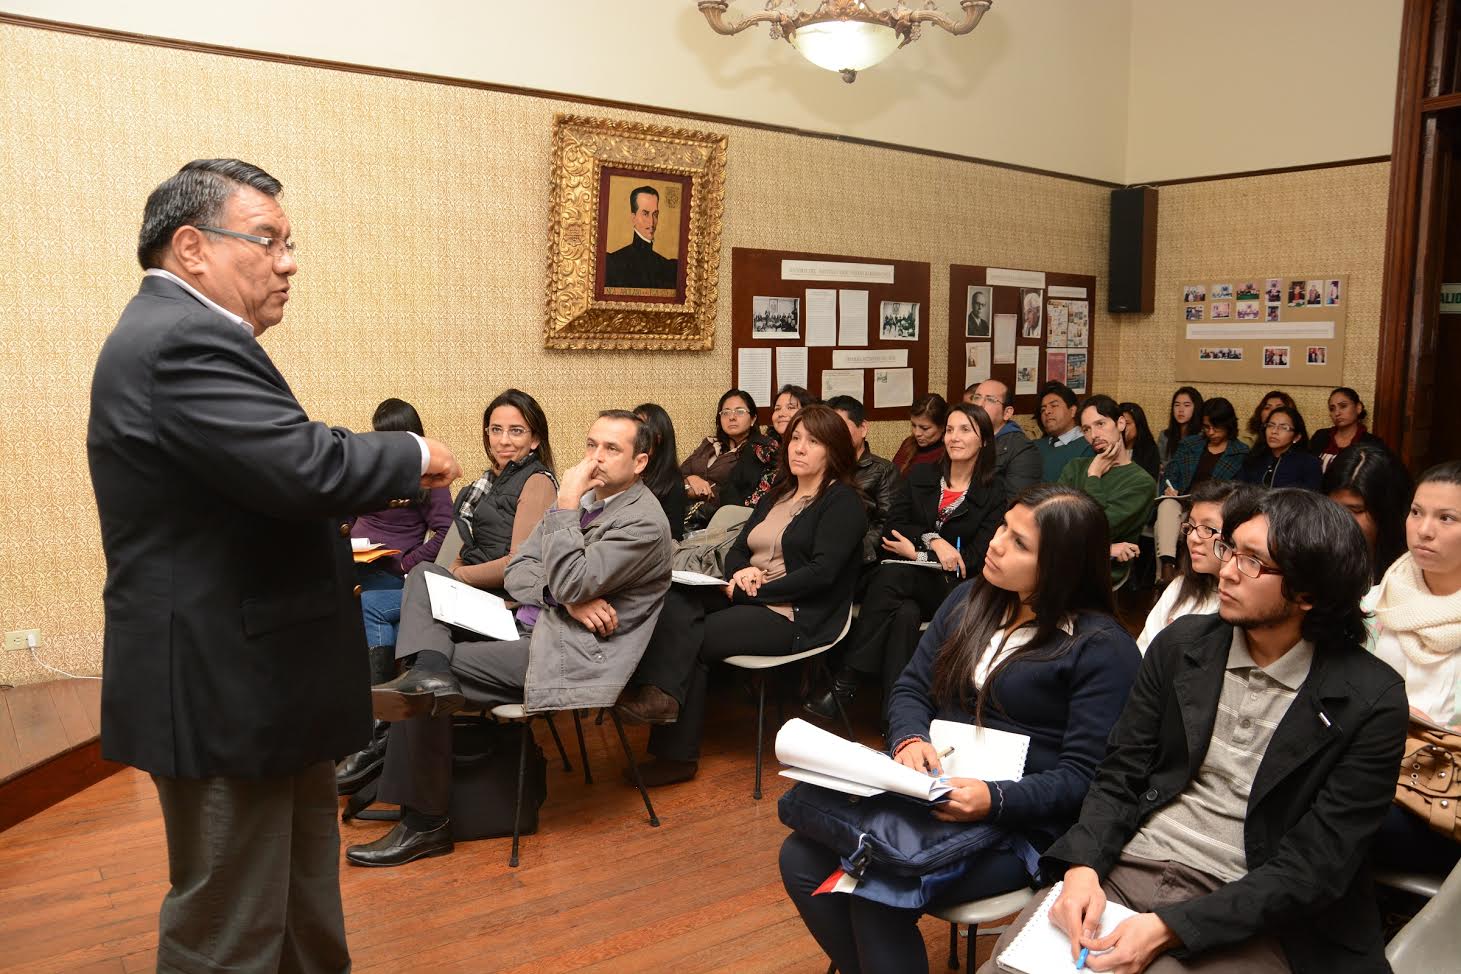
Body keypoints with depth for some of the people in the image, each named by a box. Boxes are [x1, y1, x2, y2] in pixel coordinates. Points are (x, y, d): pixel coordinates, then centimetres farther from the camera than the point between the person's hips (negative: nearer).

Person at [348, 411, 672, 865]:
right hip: (527, 625, 9)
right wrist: (568, 598, -12)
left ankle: (426, 821, -2)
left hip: (566, 652, -9)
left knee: (422, 692, -16)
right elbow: (517, 572, 7)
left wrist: (565, 506, -19)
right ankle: (430, 673, -23)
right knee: (425, 574, 2)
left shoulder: (645, 521, -14)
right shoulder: (583, 497, 11)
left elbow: (570, 584, -23)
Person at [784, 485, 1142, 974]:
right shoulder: (972, 599, 9)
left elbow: (1084, 776, -12)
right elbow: (911, 687, 11)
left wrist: (995, 800, -27)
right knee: (802, 858, -13)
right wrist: (910, 739, -10)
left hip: (1016, 823, -6)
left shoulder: (1102, 649, -10)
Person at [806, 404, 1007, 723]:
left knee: (893, 575, -34)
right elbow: (895, 528, 4)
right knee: (906, 613, -34)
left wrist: (918, 553, -10)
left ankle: (844, 683, -34)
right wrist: (932, 539, -15)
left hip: (949, 589, -3)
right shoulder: (920, 477, 14)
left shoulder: (994, 493, 4)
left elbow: (974, 557, -4)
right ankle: (896, 716, -31)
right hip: (903, 584, 3)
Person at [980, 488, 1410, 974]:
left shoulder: (1370, 701, -9)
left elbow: (1315, 866, -11)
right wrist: (1083, 866, -14)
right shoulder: (1181, 643, 3)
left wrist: (1170, 928, -19)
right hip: (1125, 866, 3)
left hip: (1248, 916, -3)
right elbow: (1119, 776, 5)